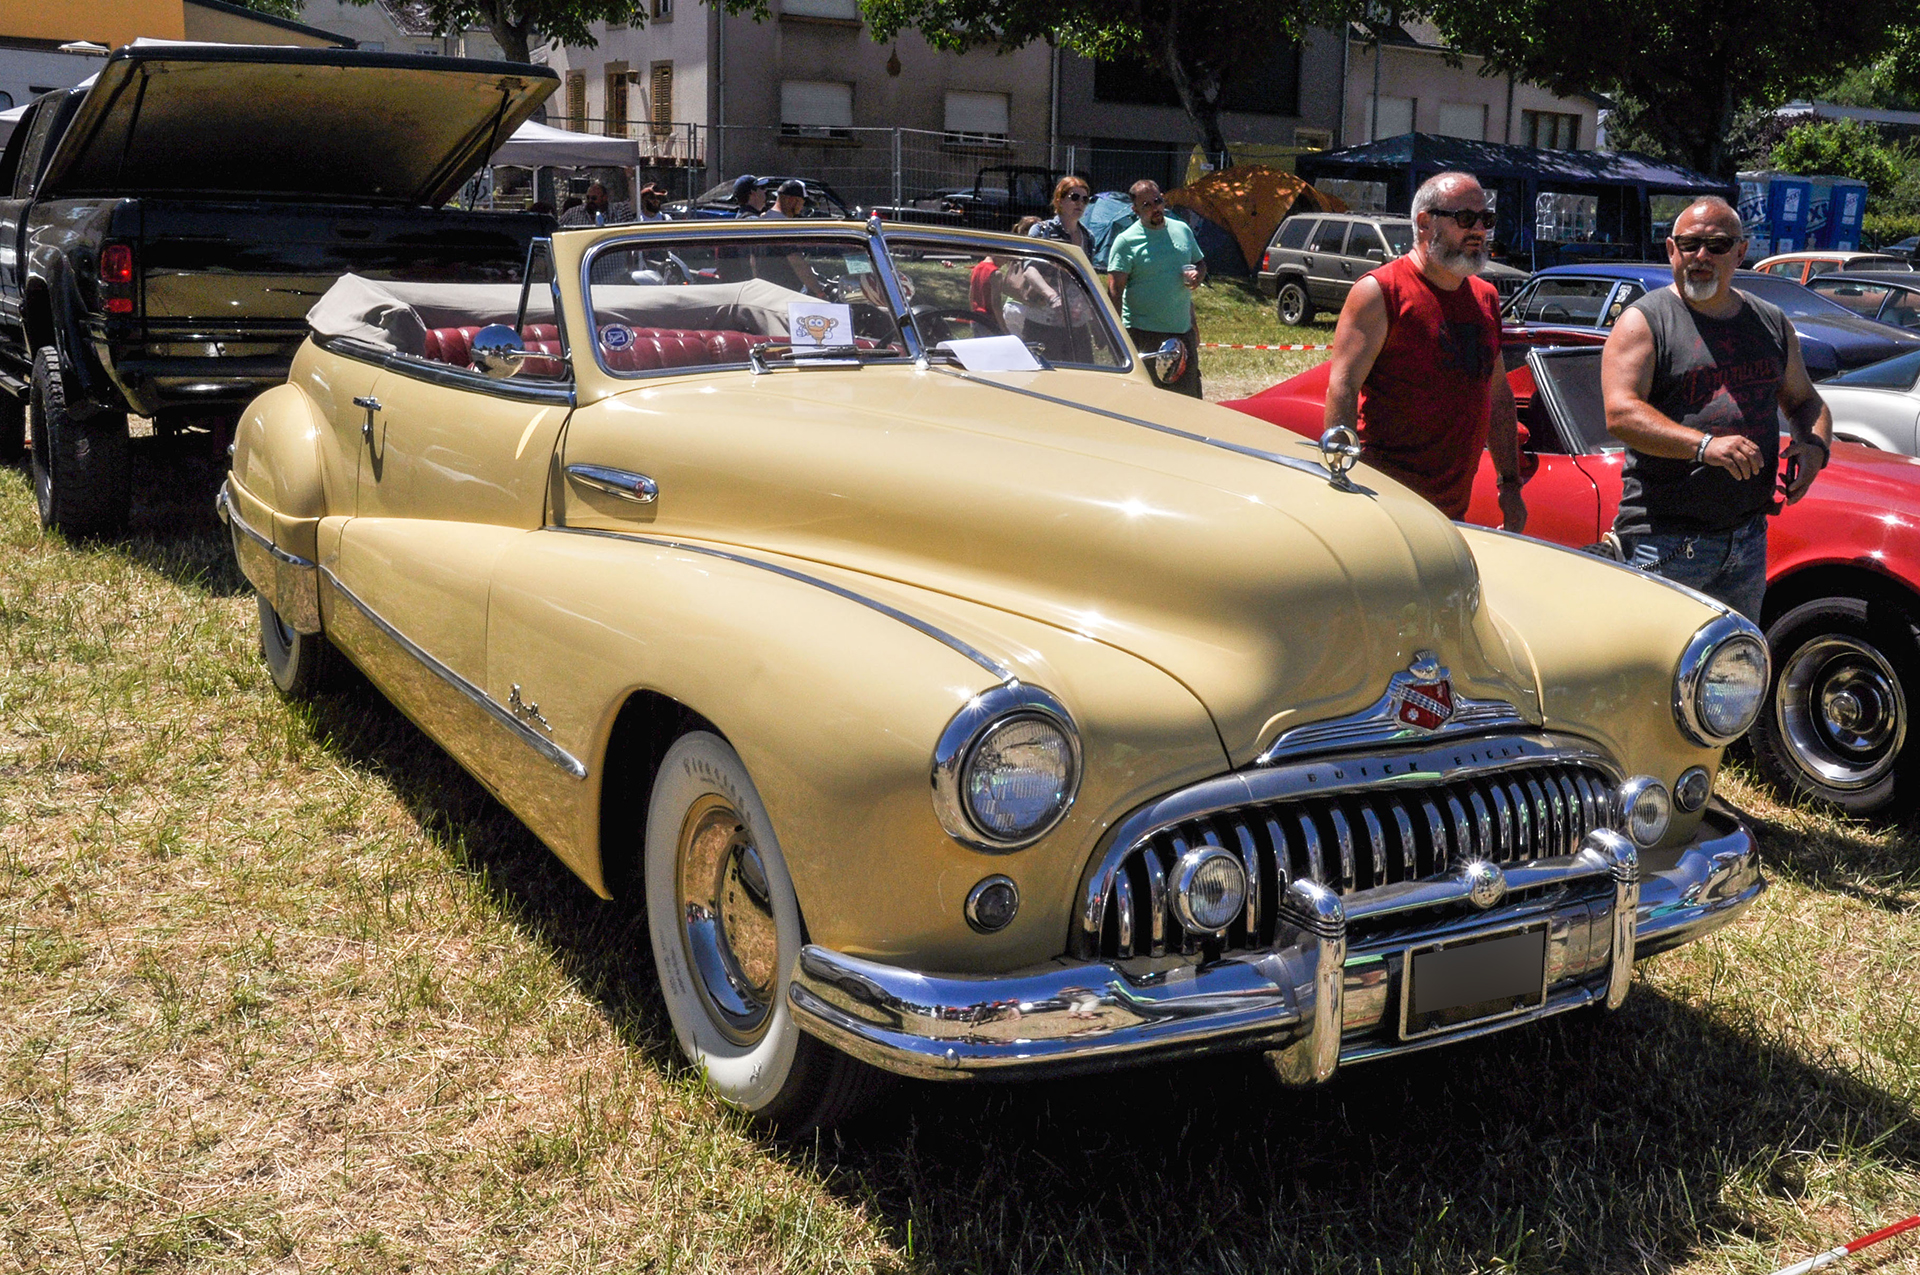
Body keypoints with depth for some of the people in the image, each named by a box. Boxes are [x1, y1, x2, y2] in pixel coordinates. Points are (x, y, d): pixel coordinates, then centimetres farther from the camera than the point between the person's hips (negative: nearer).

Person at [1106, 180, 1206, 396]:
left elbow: (1200, 263, 25)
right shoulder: (1126, 241, -6)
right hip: (1144, 334, -5)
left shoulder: (1182, 230, 11)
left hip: (1183, 331, 5)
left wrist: (1197, 275, 0)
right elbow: (1115, 288, -12)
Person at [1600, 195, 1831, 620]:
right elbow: (1620, 414, -16)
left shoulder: (1773, 324, 15)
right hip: (1665, 540, -6)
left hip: (1750, 539, 6)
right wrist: (1703, 446, -29)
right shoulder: (1644, 322, -4)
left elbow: (1805, 401, 26)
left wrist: (1815, 446, 2)